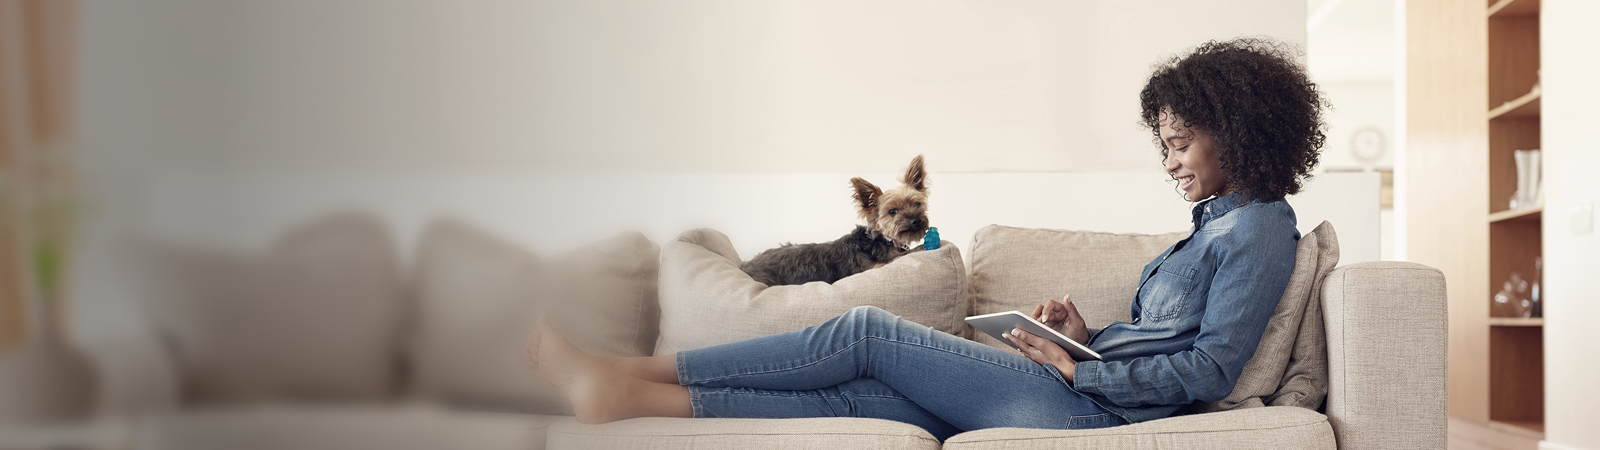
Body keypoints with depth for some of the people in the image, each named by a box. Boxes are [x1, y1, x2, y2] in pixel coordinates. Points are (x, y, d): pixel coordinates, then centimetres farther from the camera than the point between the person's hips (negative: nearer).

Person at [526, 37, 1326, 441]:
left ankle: (631, 374, -5)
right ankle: (632, 395, -10)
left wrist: (1078, 369, -12)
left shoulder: (1259, 227, -5)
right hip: (1085, 386, 8)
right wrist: (1088, 335, 7)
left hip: (1089, 407, -8)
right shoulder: (1219, 222, 23)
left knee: (866, 332, -9)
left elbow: (1210, 368, -14)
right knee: (860, 395, -5)